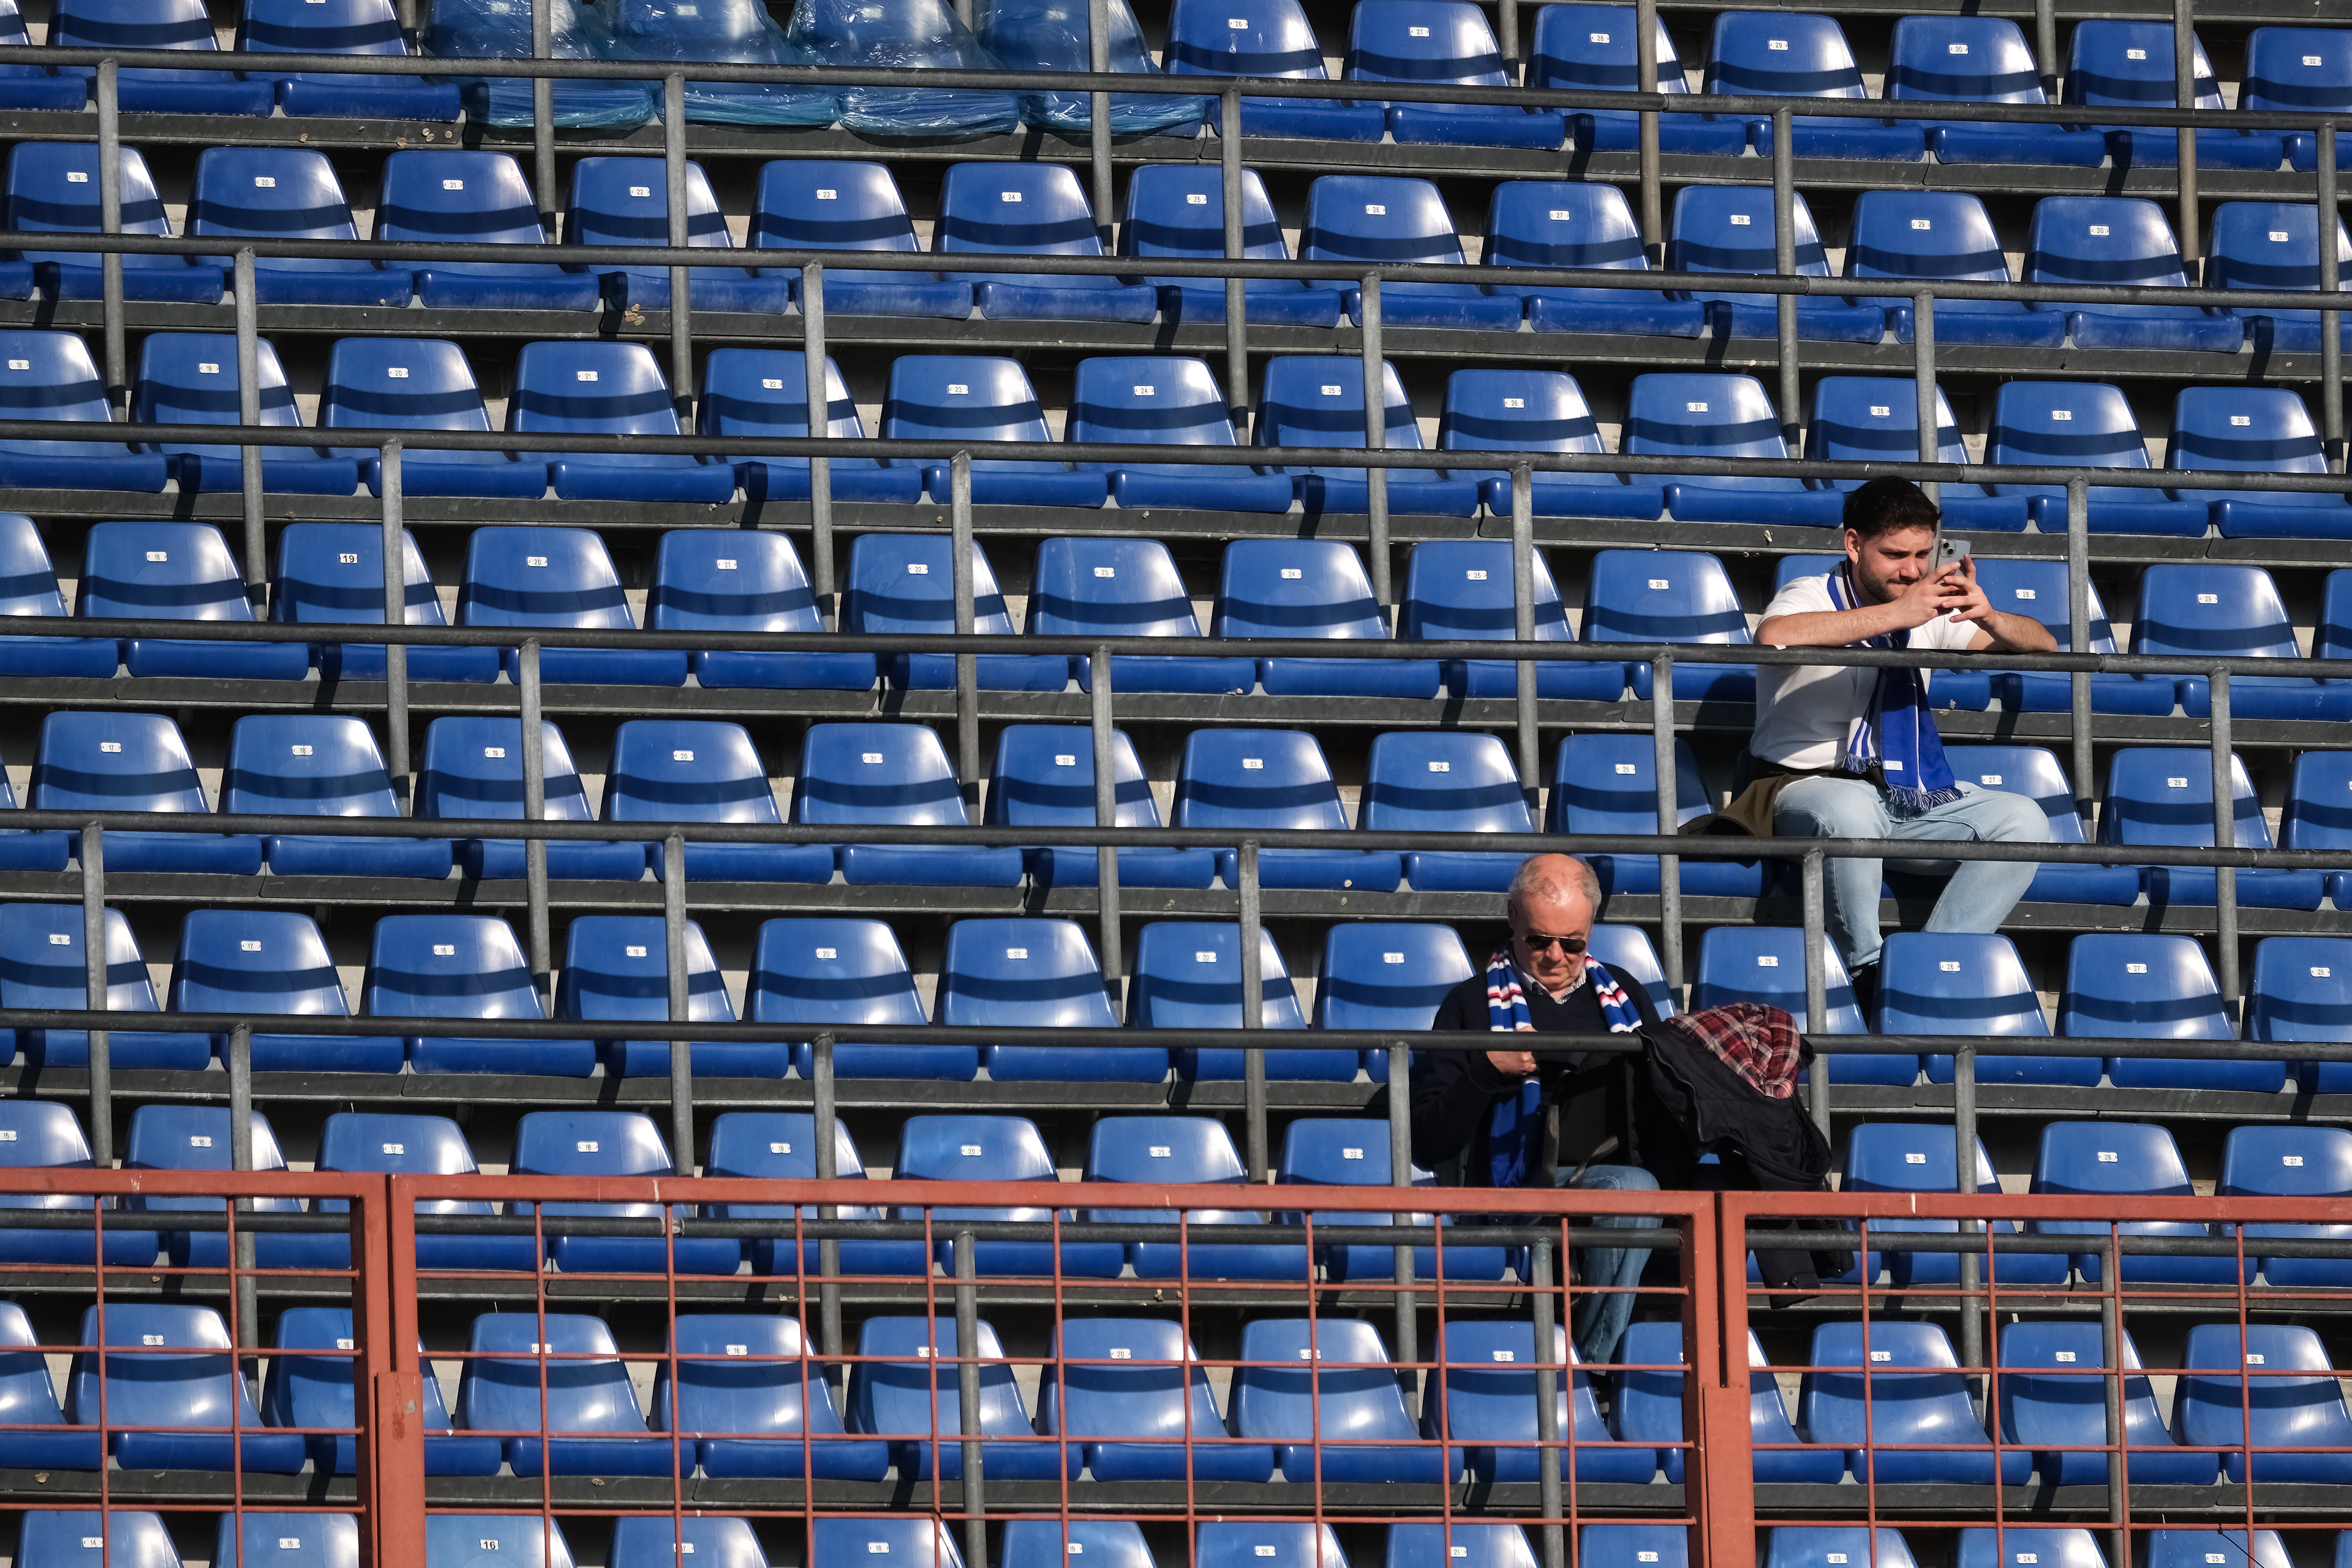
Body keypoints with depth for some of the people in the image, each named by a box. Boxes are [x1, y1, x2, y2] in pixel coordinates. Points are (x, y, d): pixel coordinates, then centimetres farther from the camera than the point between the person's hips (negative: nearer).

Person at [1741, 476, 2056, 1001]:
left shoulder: (1928, 612, 10)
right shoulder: (1811, 598, -7)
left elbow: (2040, 644, 11)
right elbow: (1774, 638, -33)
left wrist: (1991, 619, -14)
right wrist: (1896, 614, -35)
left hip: (1910, 799, 6)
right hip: (1807, 786, -6)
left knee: (2024, 820, -16)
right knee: (1852, 810, -40)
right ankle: (1867, 973, -23)